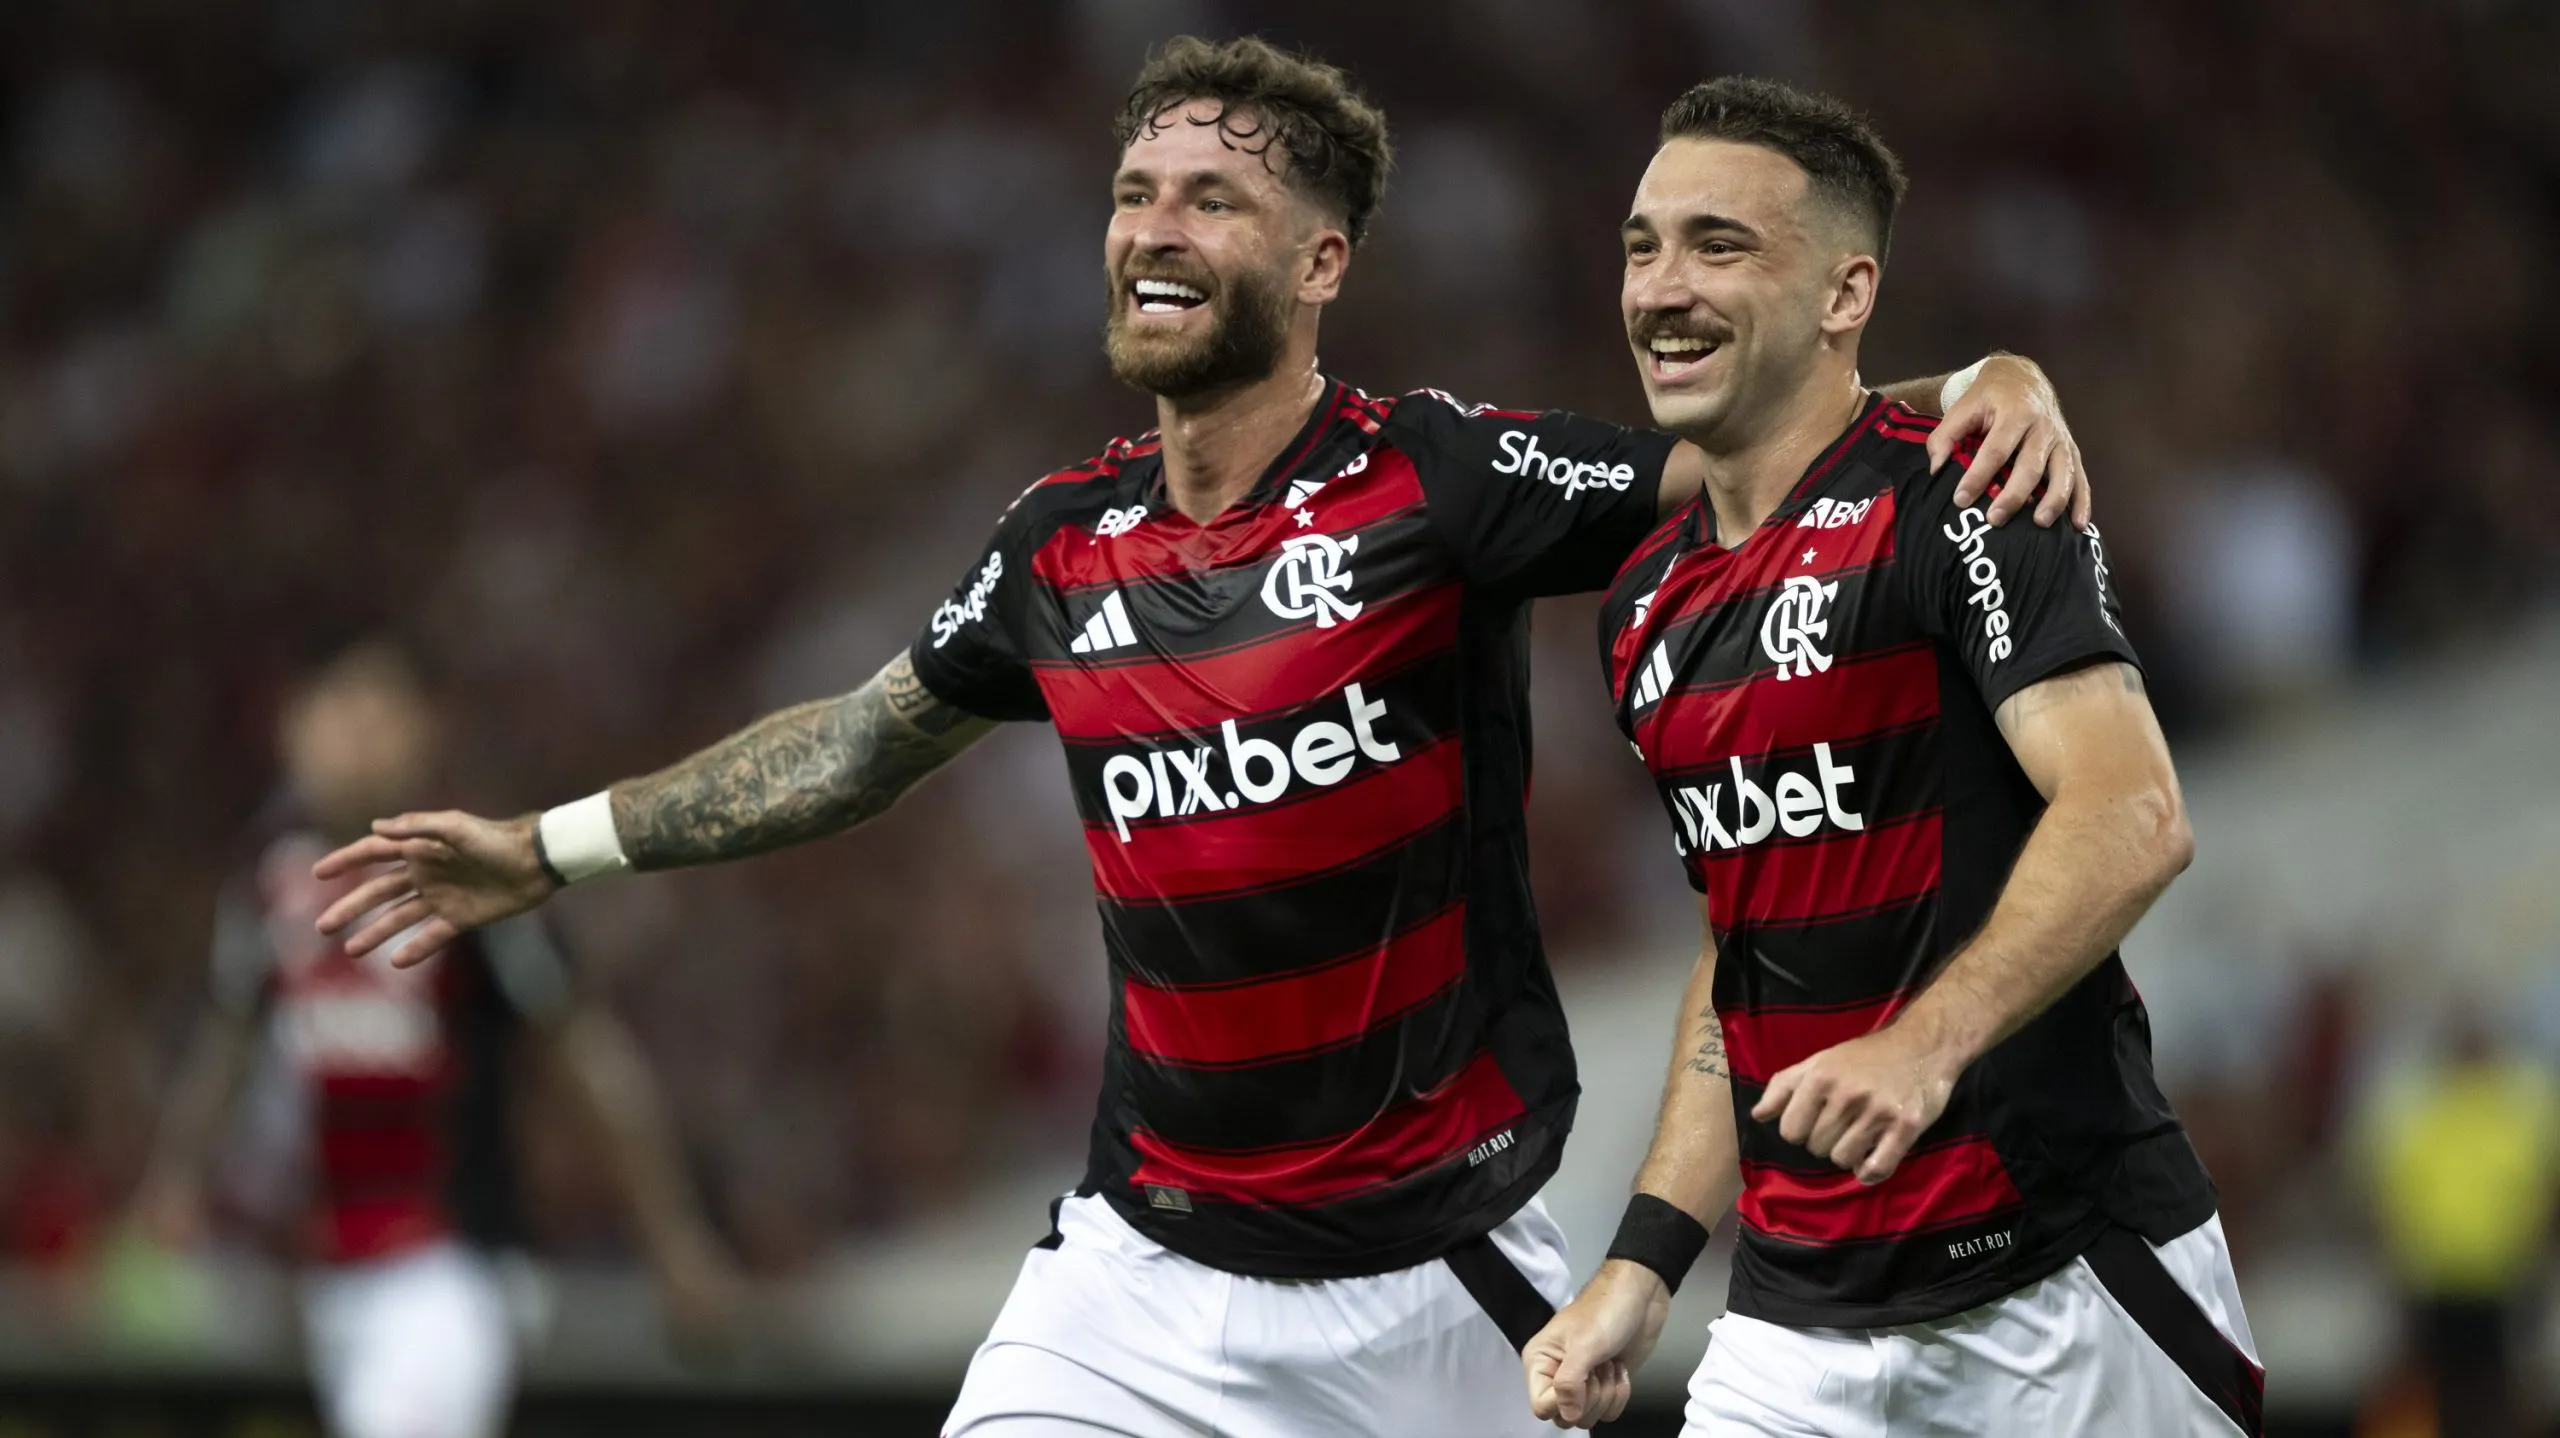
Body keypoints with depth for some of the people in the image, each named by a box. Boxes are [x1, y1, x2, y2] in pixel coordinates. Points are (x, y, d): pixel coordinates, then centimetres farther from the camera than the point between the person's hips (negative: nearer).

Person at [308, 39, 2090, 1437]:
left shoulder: (1438, 480, -11)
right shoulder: (1065, 545, 4)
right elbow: (868, 738, 23)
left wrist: (1992, 380, -30)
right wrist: (553, 847, 28)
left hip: (1442, 1266, -3)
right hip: (1153, 1264, 3)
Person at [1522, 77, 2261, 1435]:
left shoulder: (1955, 506, -10)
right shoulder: (1647, 609, 13)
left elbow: (2130, 820, -22)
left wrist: (1926, 1045, -35)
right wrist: (1645, 1262, 10)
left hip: (2062, 1288, -6)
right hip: (1795, 1319, 6)